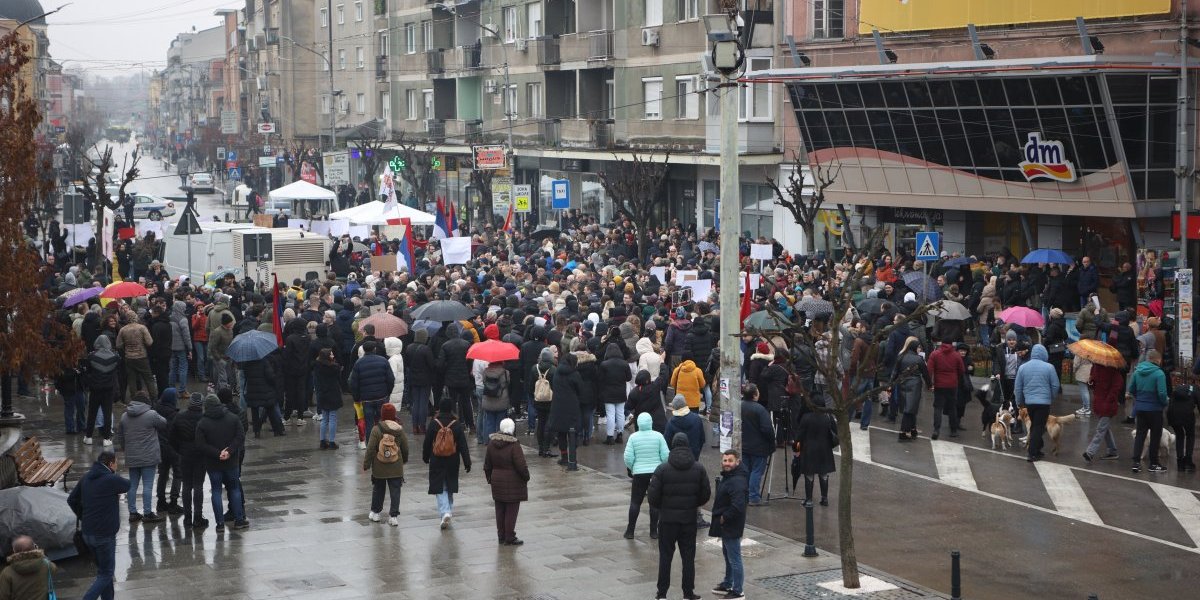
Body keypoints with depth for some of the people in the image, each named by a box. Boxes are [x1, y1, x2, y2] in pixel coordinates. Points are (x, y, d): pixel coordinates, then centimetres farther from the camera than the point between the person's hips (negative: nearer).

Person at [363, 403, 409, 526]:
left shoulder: (376, 429, -12)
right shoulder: (400, 430, -4)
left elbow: (370, 449, -11)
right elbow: (405, 448, 6)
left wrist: (366, 464, -1)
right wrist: (405, 460, 25)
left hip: (379, 468, -1)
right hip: (396, 468, 1)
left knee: (378, 490, 16)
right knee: (395, 491, 5)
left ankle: (375, 512, 28)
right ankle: (394, 516, 3)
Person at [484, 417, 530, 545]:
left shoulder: (492, 444, 1)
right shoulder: (514, 446, -18)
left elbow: (487, 465, 9)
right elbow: (521, 466, -17)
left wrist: (490, 479, 22)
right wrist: (526, 477, 0)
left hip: (497, 482, 6)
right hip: (513, 484, -6)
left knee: (500, 510, 13)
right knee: (511, 511, 2)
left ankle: (501, 537, 20)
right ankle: (510, 538, 5)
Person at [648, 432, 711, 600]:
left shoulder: (662, 469, -10)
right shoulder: (698, 469, -2)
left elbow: (653, 496, -10)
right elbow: (706, 494, 2)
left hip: (667, 519, -1)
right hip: (689, 519, 2)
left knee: (665, 556, 7)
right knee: (688, 556, 8)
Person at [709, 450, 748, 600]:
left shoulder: (737, 482, -24)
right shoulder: (727, 477, 9)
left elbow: (737, 506, -32)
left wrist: (723, 518, -19)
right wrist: (720, 518, 11)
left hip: (731, 527, -11)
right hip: (725, 526, 11)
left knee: (734, 558, -2)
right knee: (728, 556, 23)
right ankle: (727, 584, 38)